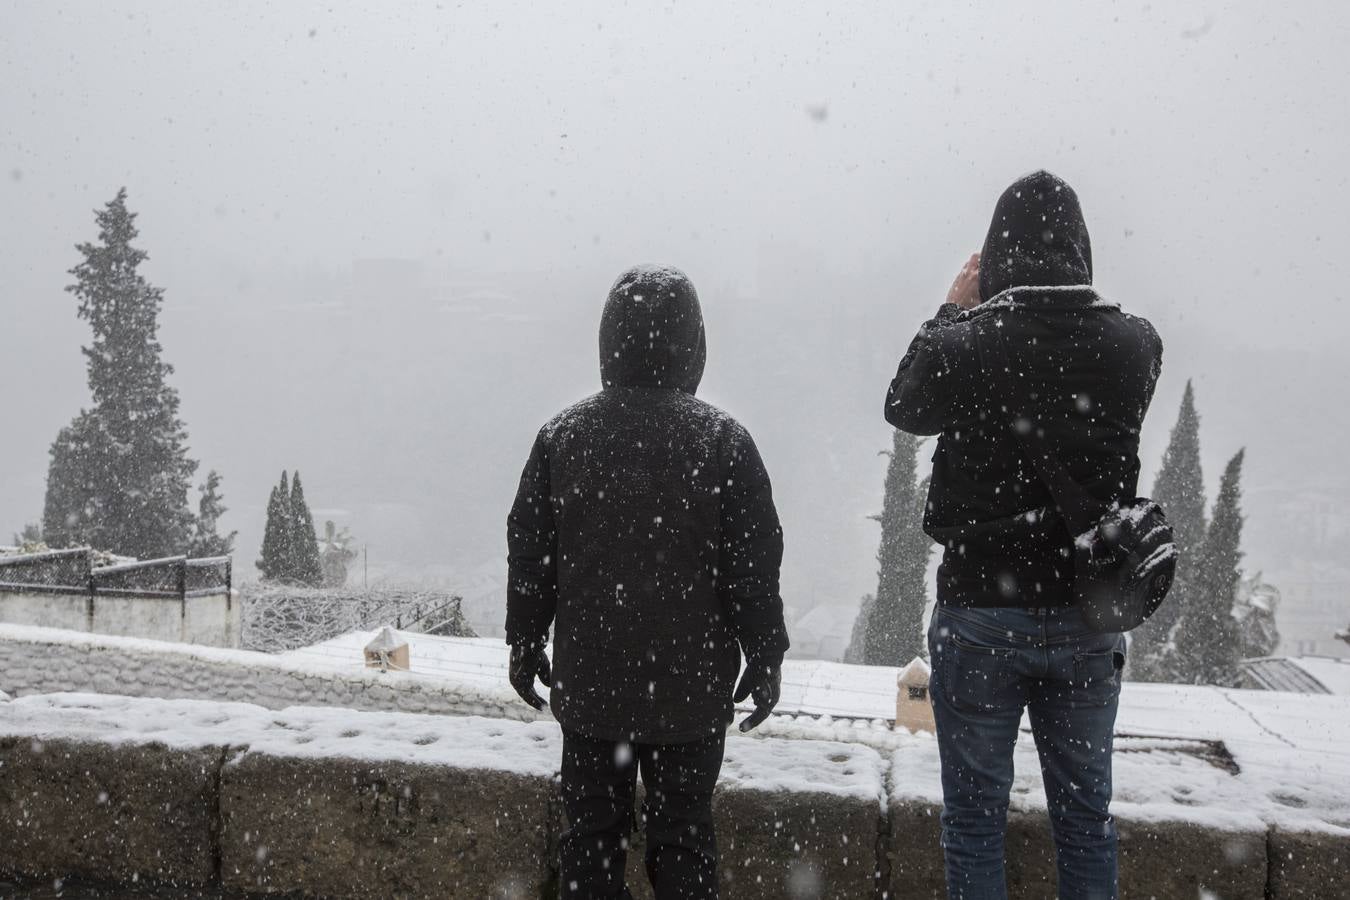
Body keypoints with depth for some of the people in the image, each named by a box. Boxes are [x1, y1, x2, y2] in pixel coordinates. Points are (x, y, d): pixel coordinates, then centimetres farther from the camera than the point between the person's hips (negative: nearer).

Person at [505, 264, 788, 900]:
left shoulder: (562, 435, -2)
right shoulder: (722, 439, -10)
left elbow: (528, 552, 3)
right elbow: (754, 565, -7)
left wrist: (525, 644, 15)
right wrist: (765, 656, 5)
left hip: (589, 685, 2)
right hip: (691, 687, -2)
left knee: (592, 835, 14)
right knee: (682, 837, 9)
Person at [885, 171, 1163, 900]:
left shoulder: (965, 343, -16)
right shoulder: (1135, 344, -8)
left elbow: (903, 406, 4)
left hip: (981, 611, -3)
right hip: (1090, 616, 3)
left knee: (975, 813, 11)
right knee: (1085, 813, 17)